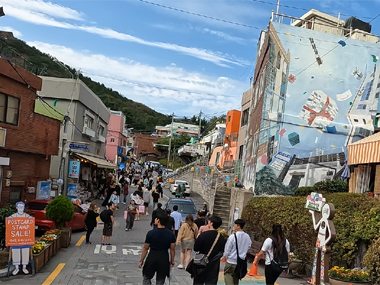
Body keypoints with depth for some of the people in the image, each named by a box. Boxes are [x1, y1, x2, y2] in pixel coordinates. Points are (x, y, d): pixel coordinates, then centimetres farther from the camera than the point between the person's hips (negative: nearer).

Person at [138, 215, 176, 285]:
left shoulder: (150, 233, -11)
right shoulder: (171, 234, -5)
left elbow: (145, 249, -5)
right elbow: (172, 249, -1)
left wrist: (141, 261, 5)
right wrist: (172, 261, 12)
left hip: (152, 257, -2)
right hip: (164, 258, 2)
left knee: (146, 278, 16)